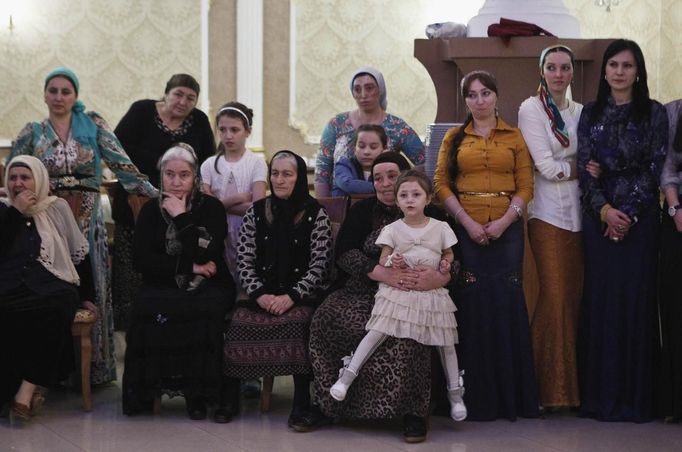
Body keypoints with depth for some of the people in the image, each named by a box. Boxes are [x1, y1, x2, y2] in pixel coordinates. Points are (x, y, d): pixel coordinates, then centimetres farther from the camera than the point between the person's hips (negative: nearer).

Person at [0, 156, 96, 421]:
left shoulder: (57, 209, 11)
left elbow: (79, 254, 14)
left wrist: (85, 296, 12)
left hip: (51, 285, -1)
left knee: (53, 310, -37)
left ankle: (25, 391, -35)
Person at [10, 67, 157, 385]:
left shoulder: (93, 125, 4)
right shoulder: (32, 133, 8)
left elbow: (121, 163, -2)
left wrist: (153, 192, -10)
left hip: (87, 218, 0)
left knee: (91, 286, -1)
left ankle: (94, 366, 7)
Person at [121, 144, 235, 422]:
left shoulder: (211, 208, 5)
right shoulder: (151, 211, 11)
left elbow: (208, 254, -11)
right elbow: (141, 261, -2)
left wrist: (182, 217, -11)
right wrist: (189, 267, -9)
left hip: (207, 287, -2)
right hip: (163, 288, 2)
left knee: (207, 308, -35)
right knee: (145, 306, -31)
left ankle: (197, 391, -19)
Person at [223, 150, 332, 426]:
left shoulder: (315, 214, 2)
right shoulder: (256, 212, 10)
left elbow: (319, 265, -4)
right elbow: (244, 261, 6)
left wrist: (291, 296, -15)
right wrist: (260, 294, -10)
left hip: (301, 296, -2)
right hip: (262, 294, 2)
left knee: (297, 321, -34)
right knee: (238, 321, -27)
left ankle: (302, 400, -24)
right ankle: (230, 395, -14)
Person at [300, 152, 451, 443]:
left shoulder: (429, 215, 5)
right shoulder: (363, 210, 10)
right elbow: (344, 253, -4)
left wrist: (440, 277, -29)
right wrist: (382, 273, -23)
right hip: (362, 293, 3)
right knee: (327, 317, -25)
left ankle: (412, 412, -21)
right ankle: (326, 405, -14)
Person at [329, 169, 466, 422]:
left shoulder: (440, 228, 4)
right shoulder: (392, 230, 2)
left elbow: (448, 254, 16)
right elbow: (382, 261, 4)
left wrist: (446, 264, -6)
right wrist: (392, 263, -19)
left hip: (432, 294, 2)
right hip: (398, 292, -1)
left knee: (445, 341, 2)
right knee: (378, 331, -18)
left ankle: (455, 393, 16)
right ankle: (347, 376, -18)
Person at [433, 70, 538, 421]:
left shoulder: (514, 137, 9)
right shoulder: (455, 138, 10)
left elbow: (525, 185, 3)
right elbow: (441, 184, 2)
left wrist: (505, 220, -12)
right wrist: (468, 222, -10)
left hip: (506, 228, 0)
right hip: (466, 229, 0)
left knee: (507, 303, -3)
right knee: (472, 304, -2)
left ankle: (510, 393, 8)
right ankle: (477, 395, 6)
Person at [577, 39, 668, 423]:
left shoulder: (654, 114, 2)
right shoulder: (591, 114, 9)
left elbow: (654, 169, -3)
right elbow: (584, 168, 3)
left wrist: (628, 213, -11)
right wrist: (604, 209, -11)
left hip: (639, 217, -2)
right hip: (598, 217, 2)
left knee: (635, 298, -3)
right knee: (599, 298, 0)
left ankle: (634, 395, 4)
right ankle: (600, 394, 7)